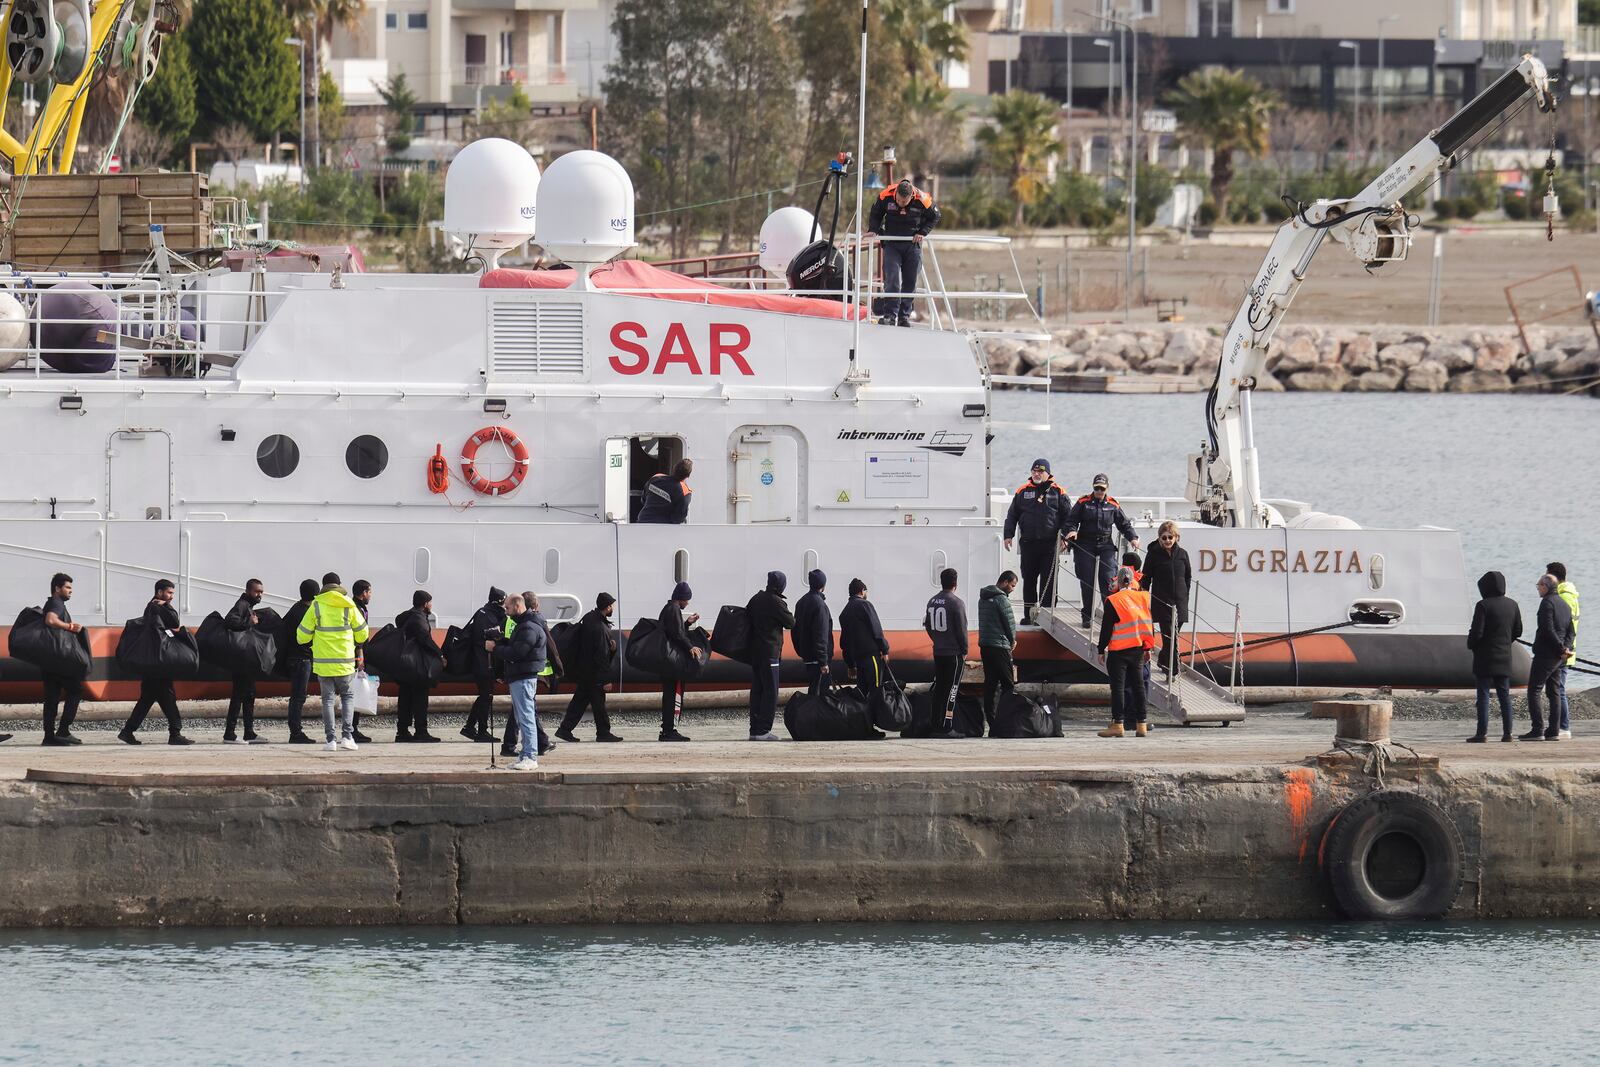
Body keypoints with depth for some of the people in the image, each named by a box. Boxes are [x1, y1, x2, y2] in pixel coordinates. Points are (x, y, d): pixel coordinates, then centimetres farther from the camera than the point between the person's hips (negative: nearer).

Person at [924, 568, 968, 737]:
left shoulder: (932, 601, 9)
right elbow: (961, 630, -12)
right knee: (950, 690, -5)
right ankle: (946, 727, -7)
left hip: (937, 652, 7)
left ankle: (936, 725, 12)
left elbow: (928, 626, 17)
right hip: (954, 653, -7)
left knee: (939, 688, 11)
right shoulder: (956, 603, -13)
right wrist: (964, 650, -2)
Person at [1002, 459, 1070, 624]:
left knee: (1048, 580, -3)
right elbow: (1012, 515, 14)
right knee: (1028, 580, 8)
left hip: (1050, 543, -2)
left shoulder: (1057, 492, 2)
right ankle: (1028, 614, 15)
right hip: (1028, 543, 2)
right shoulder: (1023, 491, 8)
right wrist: (1009, 535, 6)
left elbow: (1068, 516, 5)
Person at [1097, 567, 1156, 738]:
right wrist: (1148, 648, 18)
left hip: (1119, 650, -5)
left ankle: (1118, 724, -5)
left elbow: (1106, 628, -10)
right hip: (1138, 649, 5)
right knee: (1138, 685, 10)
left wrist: (1101, 650, -2)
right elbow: (1150, 625, 10)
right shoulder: (1143, 599, 4)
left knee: (1118, 686, -2)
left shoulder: (1113, 601, -12)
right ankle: (1140, 724, 11)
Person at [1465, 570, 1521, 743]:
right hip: (1504, 658, 5)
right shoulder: (1512, 605, 6)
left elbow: (1476, 632, -16)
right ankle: (1507, 732, 8)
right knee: (1504, 695, 10)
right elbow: (1518, 631, 12)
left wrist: (1470, 644, 3)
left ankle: (1482, 733, -6)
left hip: (1485, 657, -5)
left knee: (1483, 695, -2)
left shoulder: (1483, 606, -14)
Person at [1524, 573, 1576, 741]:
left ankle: (1538, 730, -13)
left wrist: (1562, 648, -12)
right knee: (1553, 692, 12)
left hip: (1545, 654, -9)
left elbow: (1549, 630, -19)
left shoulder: (1547, 603, -12)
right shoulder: (1564, 604, 16)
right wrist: (1566, 647, -2)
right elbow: (1571, 632, 13)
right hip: (1558, 657, 9)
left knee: (1534, 691, -6)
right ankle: (1554, 731, 9)